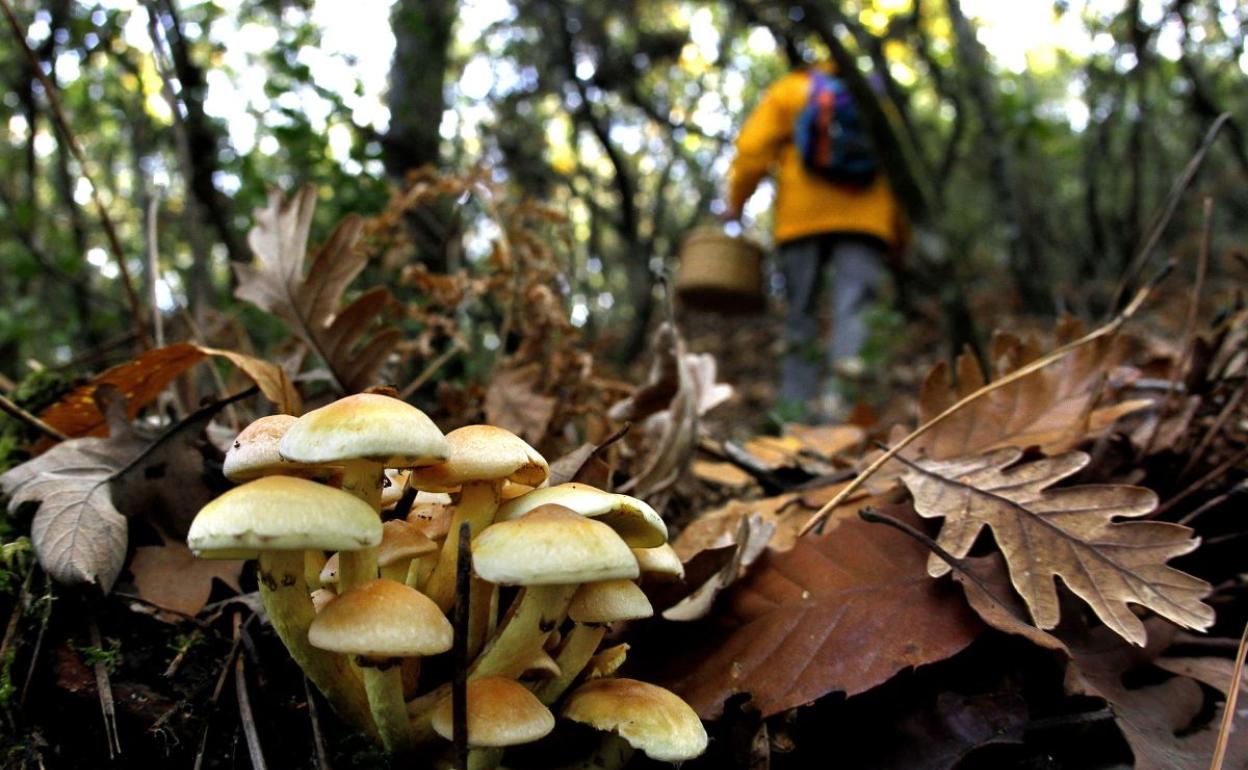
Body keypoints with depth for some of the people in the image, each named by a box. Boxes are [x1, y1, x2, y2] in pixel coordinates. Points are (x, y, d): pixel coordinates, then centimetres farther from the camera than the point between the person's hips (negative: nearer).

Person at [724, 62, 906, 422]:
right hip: (865, 217, 1)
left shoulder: (786, 92, 17)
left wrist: (735, 203, 11)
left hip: (802, 217, -1)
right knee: (854, 305, -8)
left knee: (801, 311, 4)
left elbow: (753, 151, 2)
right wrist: (900, 234, 18)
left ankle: (797, 404, 2)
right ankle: (837, 392, -27)